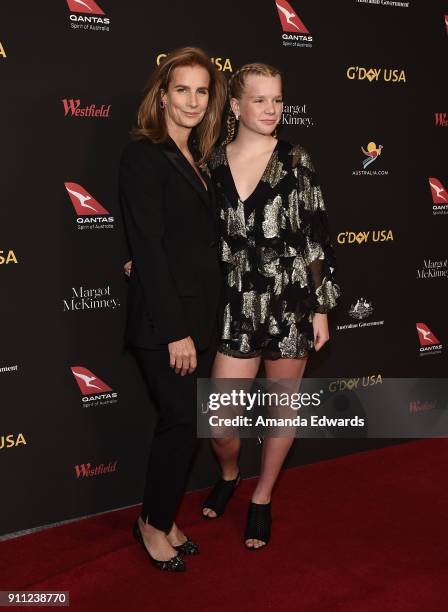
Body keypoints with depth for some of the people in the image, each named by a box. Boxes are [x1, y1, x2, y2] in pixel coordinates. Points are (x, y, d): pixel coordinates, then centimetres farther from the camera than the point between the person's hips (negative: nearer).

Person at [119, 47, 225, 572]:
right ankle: (154, 524, 22)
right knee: (182, 422, 0)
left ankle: (162, 518, 30)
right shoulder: (144, 155, -10)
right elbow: (148, 248, -16)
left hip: (199, 317, 7)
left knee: (185, 423, 13)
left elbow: (201, 242, 13)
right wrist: (175, 331, -18)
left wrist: (200, 325, 8)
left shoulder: (196, 160, 14)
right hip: (164, 321, -7)